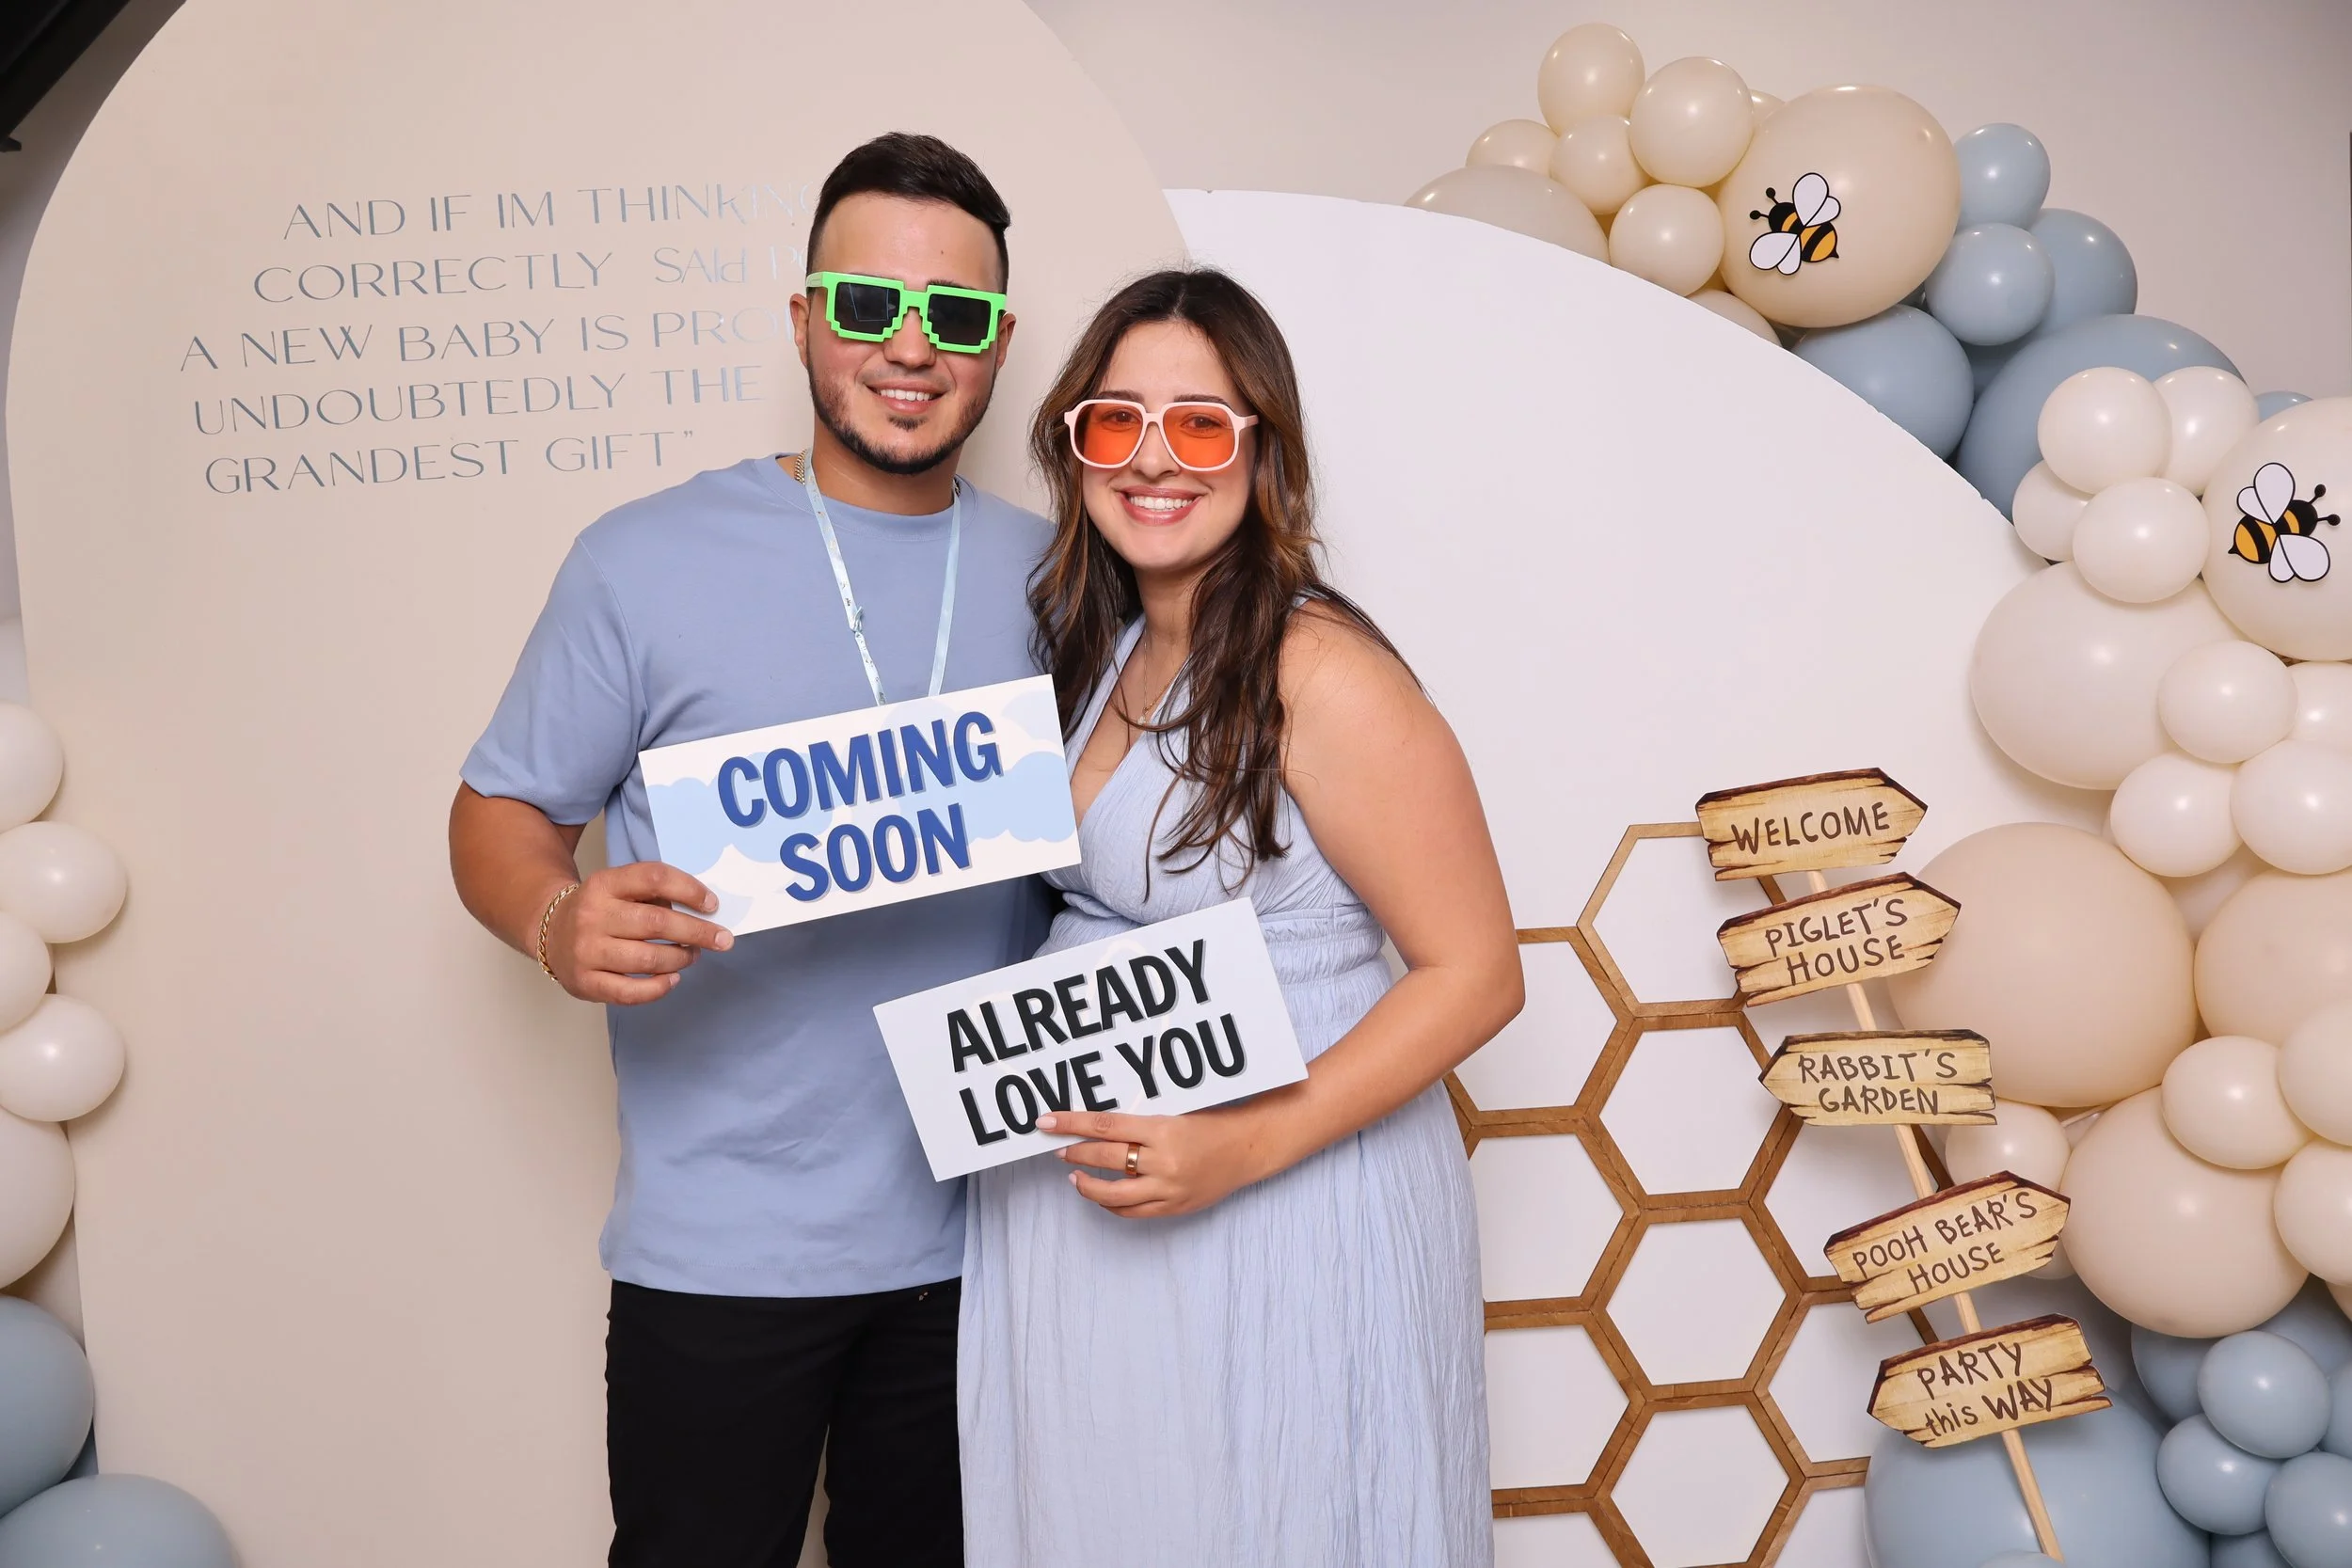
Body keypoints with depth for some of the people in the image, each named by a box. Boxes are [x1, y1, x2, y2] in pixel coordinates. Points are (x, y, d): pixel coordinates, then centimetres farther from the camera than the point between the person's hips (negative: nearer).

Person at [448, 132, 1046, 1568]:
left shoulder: (1051, 574, 4)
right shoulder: (648, 561, -7)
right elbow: (502, 814, -1)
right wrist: (562, 923, -23)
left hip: (982, 1238, 4)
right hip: (723, 1251, -3)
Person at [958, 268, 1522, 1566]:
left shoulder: (1319, 671, -18)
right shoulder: (1094, 649, 6)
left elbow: (1475, 974, -18)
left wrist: (1248, 1145, -25)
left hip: (1282, 1211, -7)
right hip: (1078, 1203, 7)